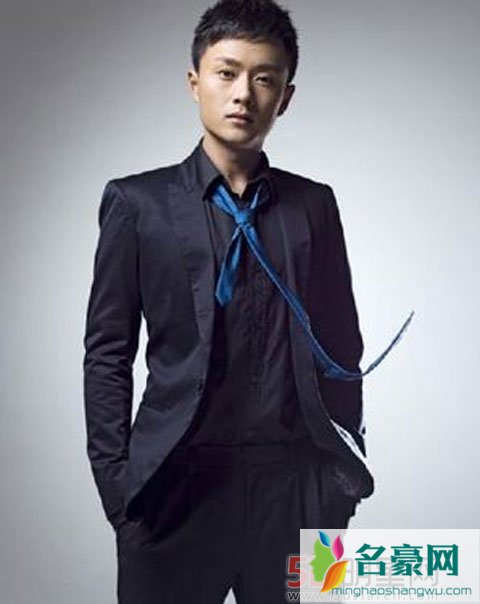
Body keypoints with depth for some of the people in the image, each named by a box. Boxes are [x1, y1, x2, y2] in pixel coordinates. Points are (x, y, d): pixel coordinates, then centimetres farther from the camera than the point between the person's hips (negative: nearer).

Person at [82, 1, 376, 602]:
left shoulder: (313, 205, 7)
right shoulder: (138, 202, 1)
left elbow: (341, 348, 10)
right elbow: (107, 352, 1)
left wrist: (346, 471, 7)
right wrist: (114, 478, -4)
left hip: (294, 484, 2)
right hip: (175, 483, -1)